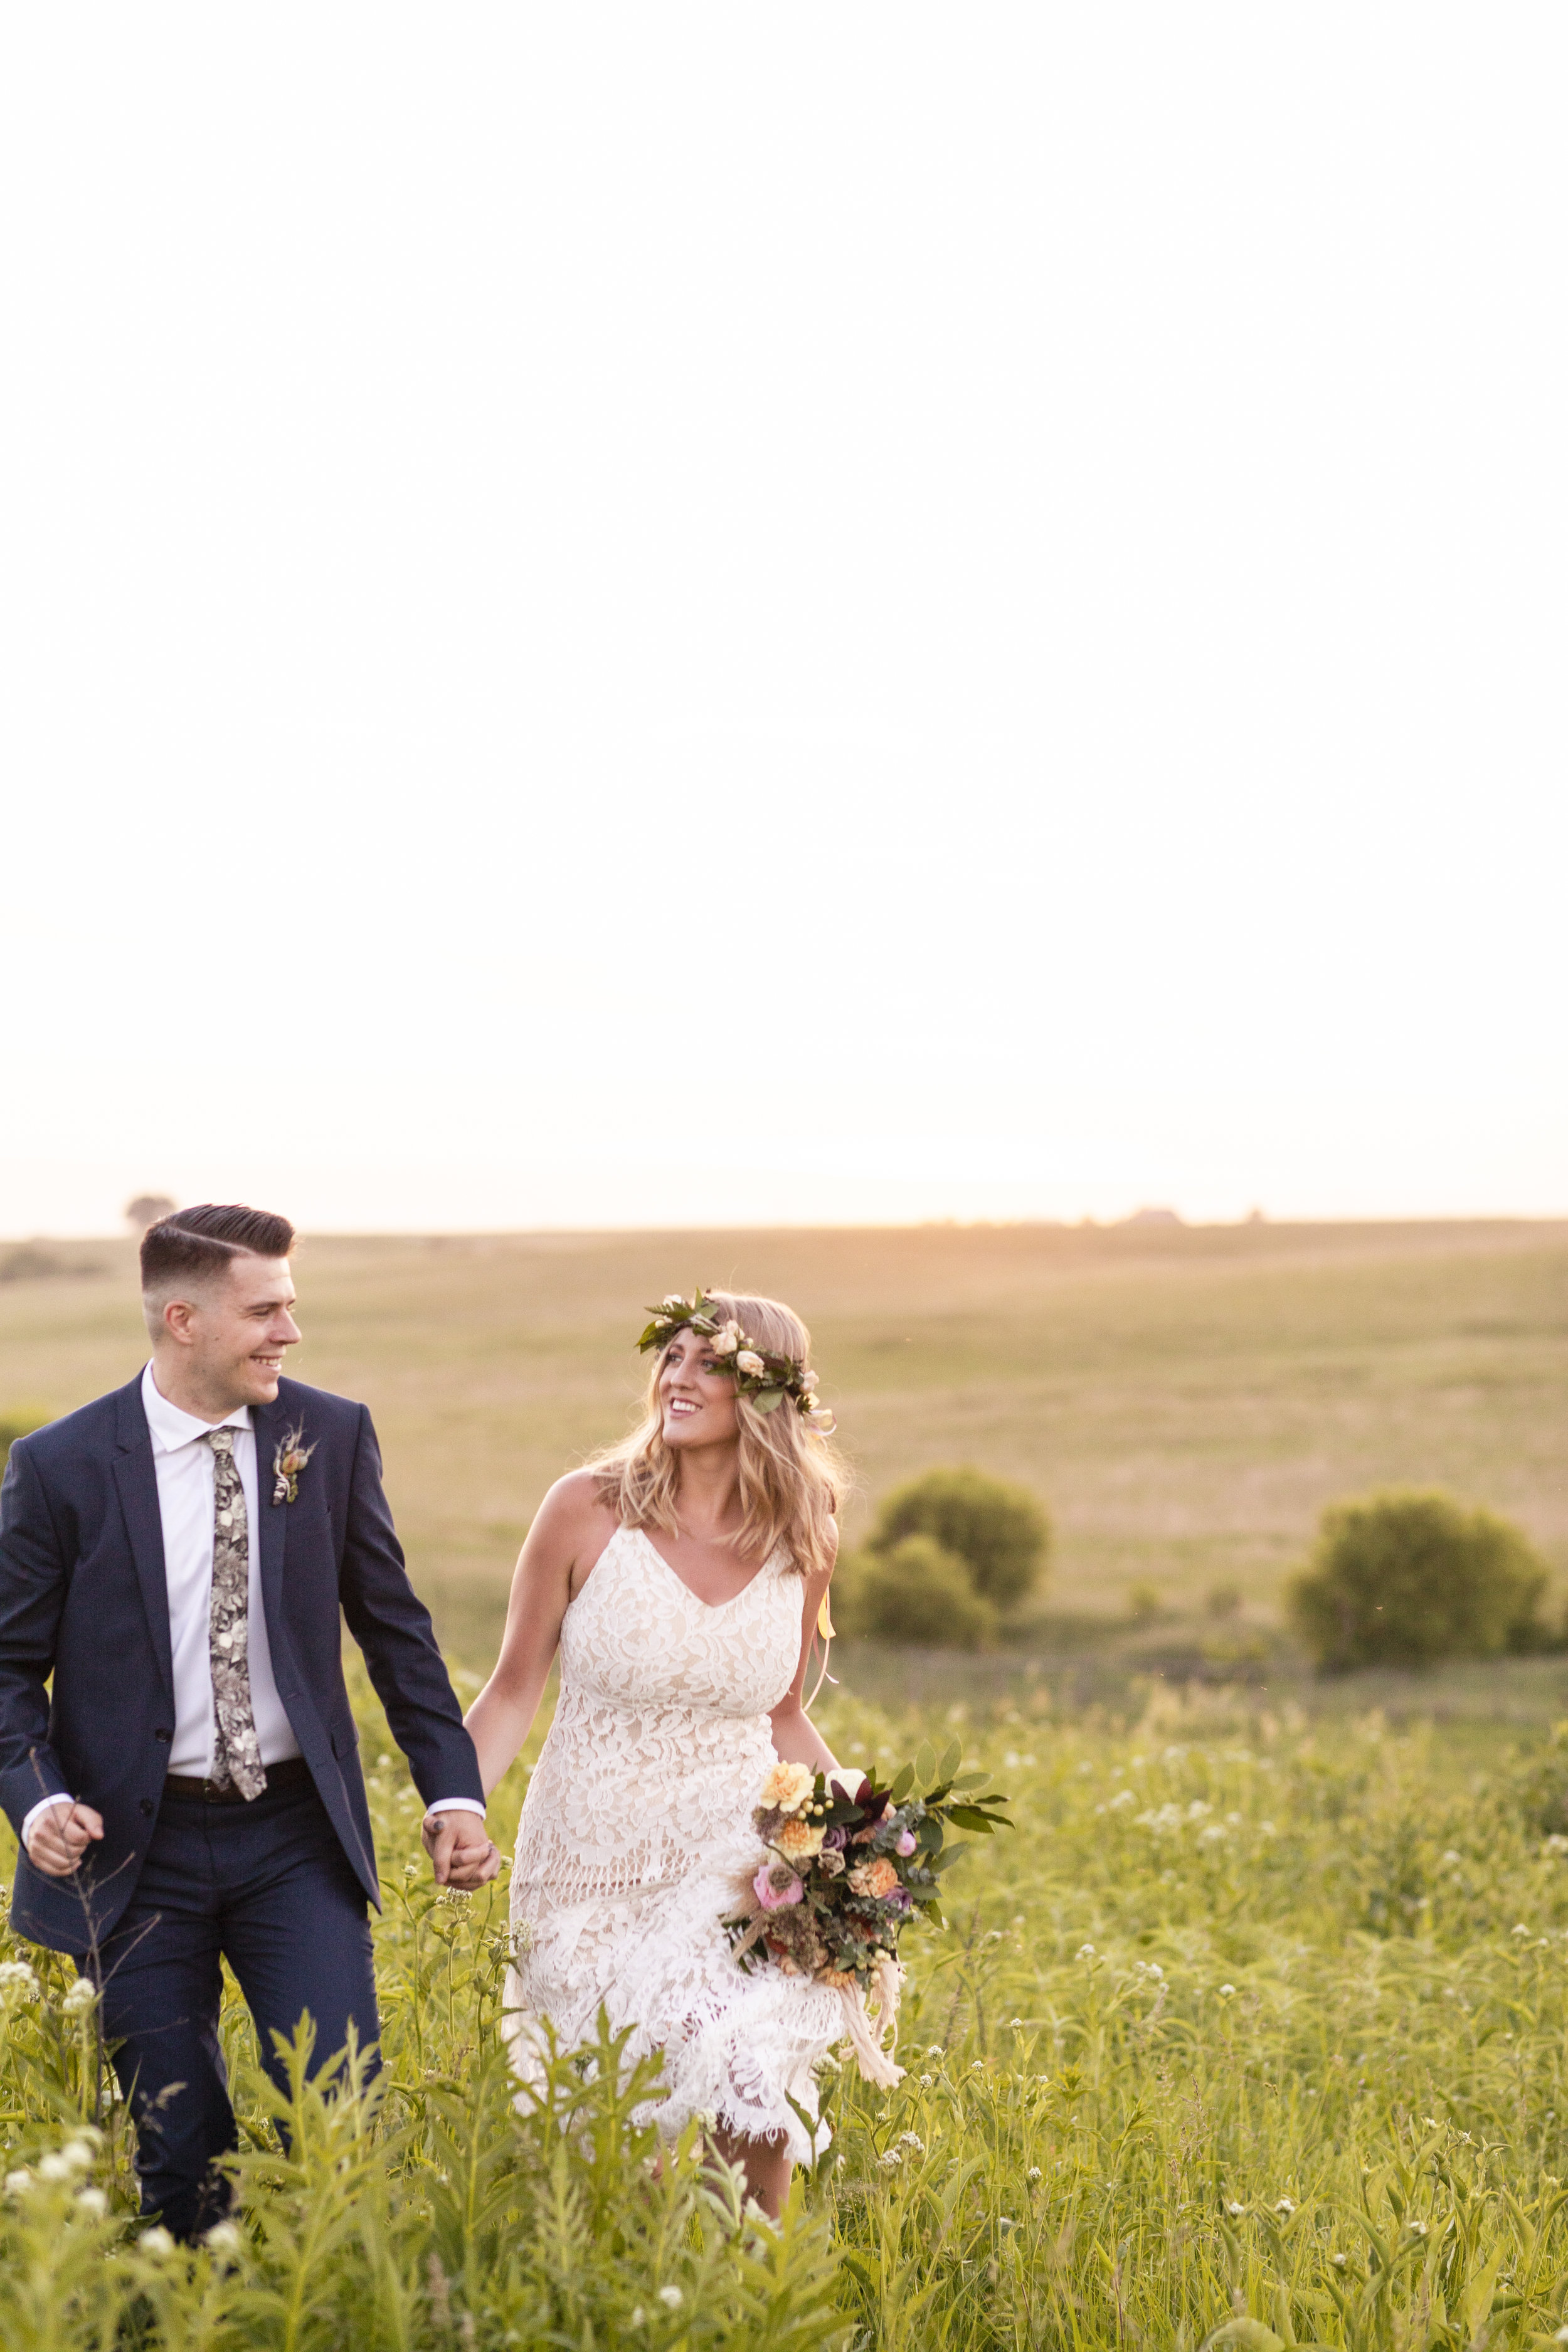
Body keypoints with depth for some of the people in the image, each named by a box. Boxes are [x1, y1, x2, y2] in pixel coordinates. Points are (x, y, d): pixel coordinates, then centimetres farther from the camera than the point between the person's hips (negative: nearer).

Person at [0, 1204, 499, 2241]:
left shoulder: (333, 1435, 0)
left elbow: (395, 1628, 8)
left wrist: (454, 1791, 2)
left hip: (296, 1837, 1)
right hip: (136, 1846, -1)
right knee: (179, 2153, 4)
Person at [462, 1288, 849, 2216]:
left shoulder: (803, 1543, 1)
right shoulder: (588, 1509, -7)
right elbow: (514, 1692, -1)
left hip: (737, 1861, 1)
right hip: (597, 1863, -1)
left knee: (755, 2088, -19)